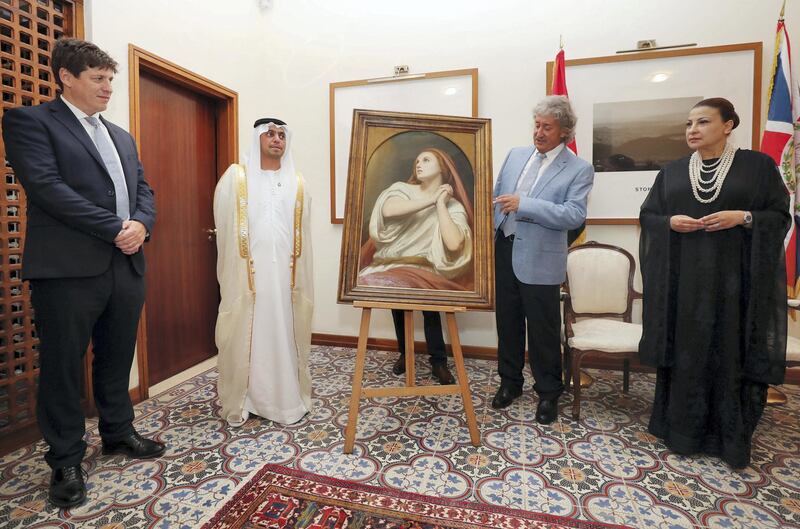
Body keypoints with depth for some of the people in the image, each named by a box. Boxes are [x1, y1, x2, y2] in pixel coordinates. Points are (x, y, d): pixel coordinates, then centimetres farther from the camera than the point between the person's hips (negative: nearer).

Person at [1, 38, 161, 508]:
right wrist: (115, 228, -15)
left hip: (127, 266, 6)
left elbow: (144, 190, 13)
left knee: (118, 360, 16)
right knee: (63, 367, 6)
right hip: (69, 270, -5)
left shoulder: (122, 136, 20)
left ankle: (118, 432, 34)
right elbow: (47, 188, -13)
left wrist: (141, 225, -7)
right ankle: (66, 460, 22)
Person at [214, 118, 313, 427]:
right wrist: (239, 269, -2)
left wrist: (298, 278, 5)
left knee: (285, 335, 6)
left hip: (285, 274, 2)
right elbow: (226, 228, 3)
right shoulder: (236, 178, 6)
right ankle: (241, 401, 18)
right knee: (245, 336, 4)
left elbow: (302, 235, 10)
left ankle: (288, 399, 18)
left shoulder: (297, 184, 12)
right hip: (247, 273, -1)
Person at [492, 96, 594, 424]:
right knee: (507, 322, 15)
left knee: (543, 329, 7)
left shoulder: (579, 169, -4)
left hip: (539, 260, -4)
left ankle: (548, 392, 28)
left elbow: (575, 215, -17)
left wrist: (524, 205, -23)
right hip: (504, 251, 5)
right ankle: (510, 381, 34)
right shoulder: (516, 155, 10)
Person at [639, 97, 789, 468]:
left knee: (730, 353, 4)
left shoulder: (758, 165, 3)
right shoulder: (671, 172, 9)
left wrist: (743, 217, -16)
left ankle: (730, 438, 21)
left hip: (733, 278, -1)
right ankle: (682, 431, 20)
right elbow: (647, 215, 9)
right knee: (683, 352, 6)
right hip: (682, 278, 2)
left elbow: (780, 216, 2)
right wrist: (670, 222, -10)